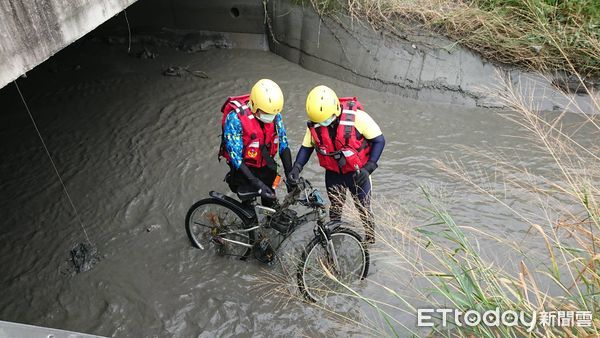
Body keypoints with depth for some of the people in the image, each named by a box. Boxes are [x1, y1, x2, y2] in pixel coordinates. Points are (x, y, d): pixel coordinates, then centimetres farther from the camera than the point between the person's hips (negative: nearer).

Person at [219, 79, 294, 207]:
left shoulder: (274, 114, -13)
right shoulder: (235, 118, -27)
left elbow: (283, 145, -7)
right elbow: (235, 158, -27)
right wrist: (257, 184, -34)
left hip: (266, 167, 4)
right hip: (245, 169, -4)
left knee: (271, 203, 15)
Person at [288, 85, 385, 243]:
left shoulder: (356, 116, -26)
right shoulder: (314, 124, -14)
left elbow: (379, 140, -17)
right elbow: (306, 147, 1)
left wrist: (368, 167, -23)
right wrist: (297, 167, -16)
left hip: (357, 173, -3)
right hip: (333, 174, 3)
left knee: (364, 210, 8)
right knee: (335, 210, 17)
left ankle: (370, 241, 30)